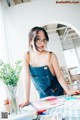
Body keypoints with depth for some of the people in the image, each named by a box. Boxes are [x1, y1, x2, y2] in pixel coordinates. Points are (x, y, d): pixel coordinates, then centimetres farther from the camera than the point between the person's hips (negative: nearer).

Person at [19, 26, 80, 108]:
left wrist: (68, 91, -26)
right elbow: (27, 78, -12)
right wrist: (26, 100, -15)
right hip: (43, 95, 3)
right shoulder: (27, 56, -11)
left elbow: (59, 76, -13)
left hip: (56, 93, -2)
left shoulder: (50, 56, -18)